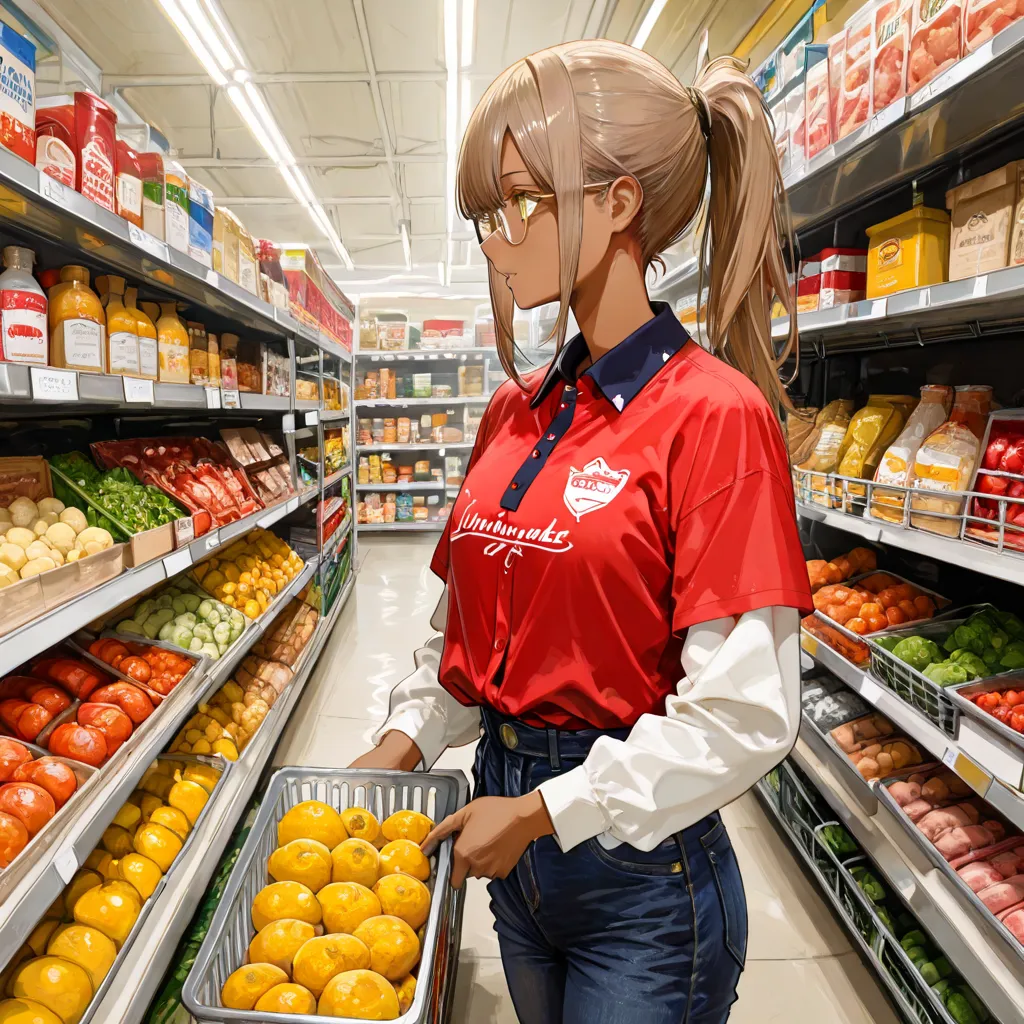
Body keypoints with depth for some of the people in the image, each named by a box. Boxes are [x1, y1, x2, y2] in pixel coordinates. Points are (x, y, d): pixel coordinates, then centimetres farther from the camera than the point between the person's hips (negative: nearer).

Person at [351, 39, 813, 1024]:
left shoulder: (712, 413, -18)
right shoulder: (515, 410, 2)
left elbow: (743, 712, -21)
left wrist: (543, 812, -15)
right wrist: (403, 739, -2)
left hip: (642, 868, -6)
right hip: (515, 837, 6)